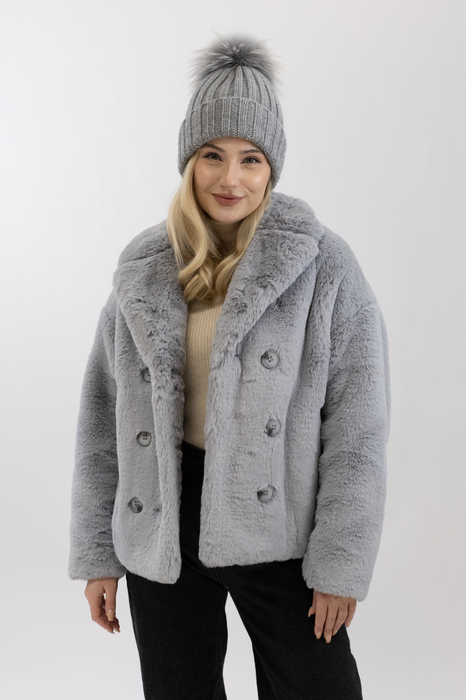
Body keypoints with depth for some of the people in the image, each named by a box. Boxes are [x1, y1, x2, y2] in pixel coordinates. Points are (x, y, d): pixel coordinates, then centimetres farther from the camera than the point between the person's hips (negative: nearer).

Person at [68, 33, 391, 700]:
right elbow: (102, 416, 7)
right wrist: (96, 551, 7)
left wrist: (341, 562, -10)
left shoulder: (324, 265, -7)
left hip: (278, 527, -2)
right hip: (160, 527, 3)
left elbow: (359, 425, -8)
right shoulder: (143, 270, 3)